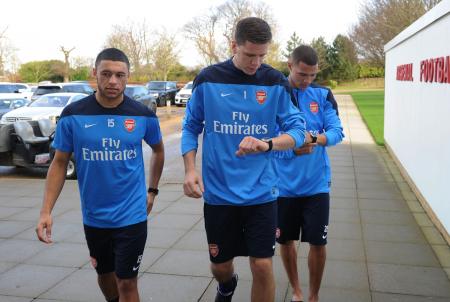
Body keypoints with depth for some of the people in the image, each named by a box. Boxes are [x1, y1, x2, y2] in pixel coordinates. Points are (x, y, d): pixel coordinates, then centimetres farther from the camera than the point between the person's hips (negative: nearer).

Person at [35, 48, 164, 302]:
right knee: (105, 275, 22)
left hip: (131, 215, -2)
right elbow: (60, 163, -1)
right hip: (93, 216, 2)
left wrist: (152, 190, 10)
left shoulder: (144, 115, -8)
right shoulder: (73, 115, -8)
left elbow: (158, 150, 11)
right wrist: (46, 210, -8)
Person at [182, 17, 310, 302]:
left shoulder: (276, 82, -3)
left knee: (263, 266, -1)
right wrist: (190, 169, -9)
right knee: (220, 265, 15)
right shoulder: (208, 79, -4)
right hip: (218, 192, 1)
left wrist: (266, 144, -25)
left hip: (261, 192, 0)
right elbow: (191, 127, 5)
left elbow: (298, 130, -4)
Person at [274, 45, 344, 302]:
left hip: (317, 184, 0)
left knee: (318, 243, 4)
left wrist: (315, 139, -27)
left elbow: (337, 131, -7)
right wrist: (293, 147, -25)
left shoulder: (323, 95, 0)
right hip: (284, 184, 0)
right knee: (286, 241, 12)